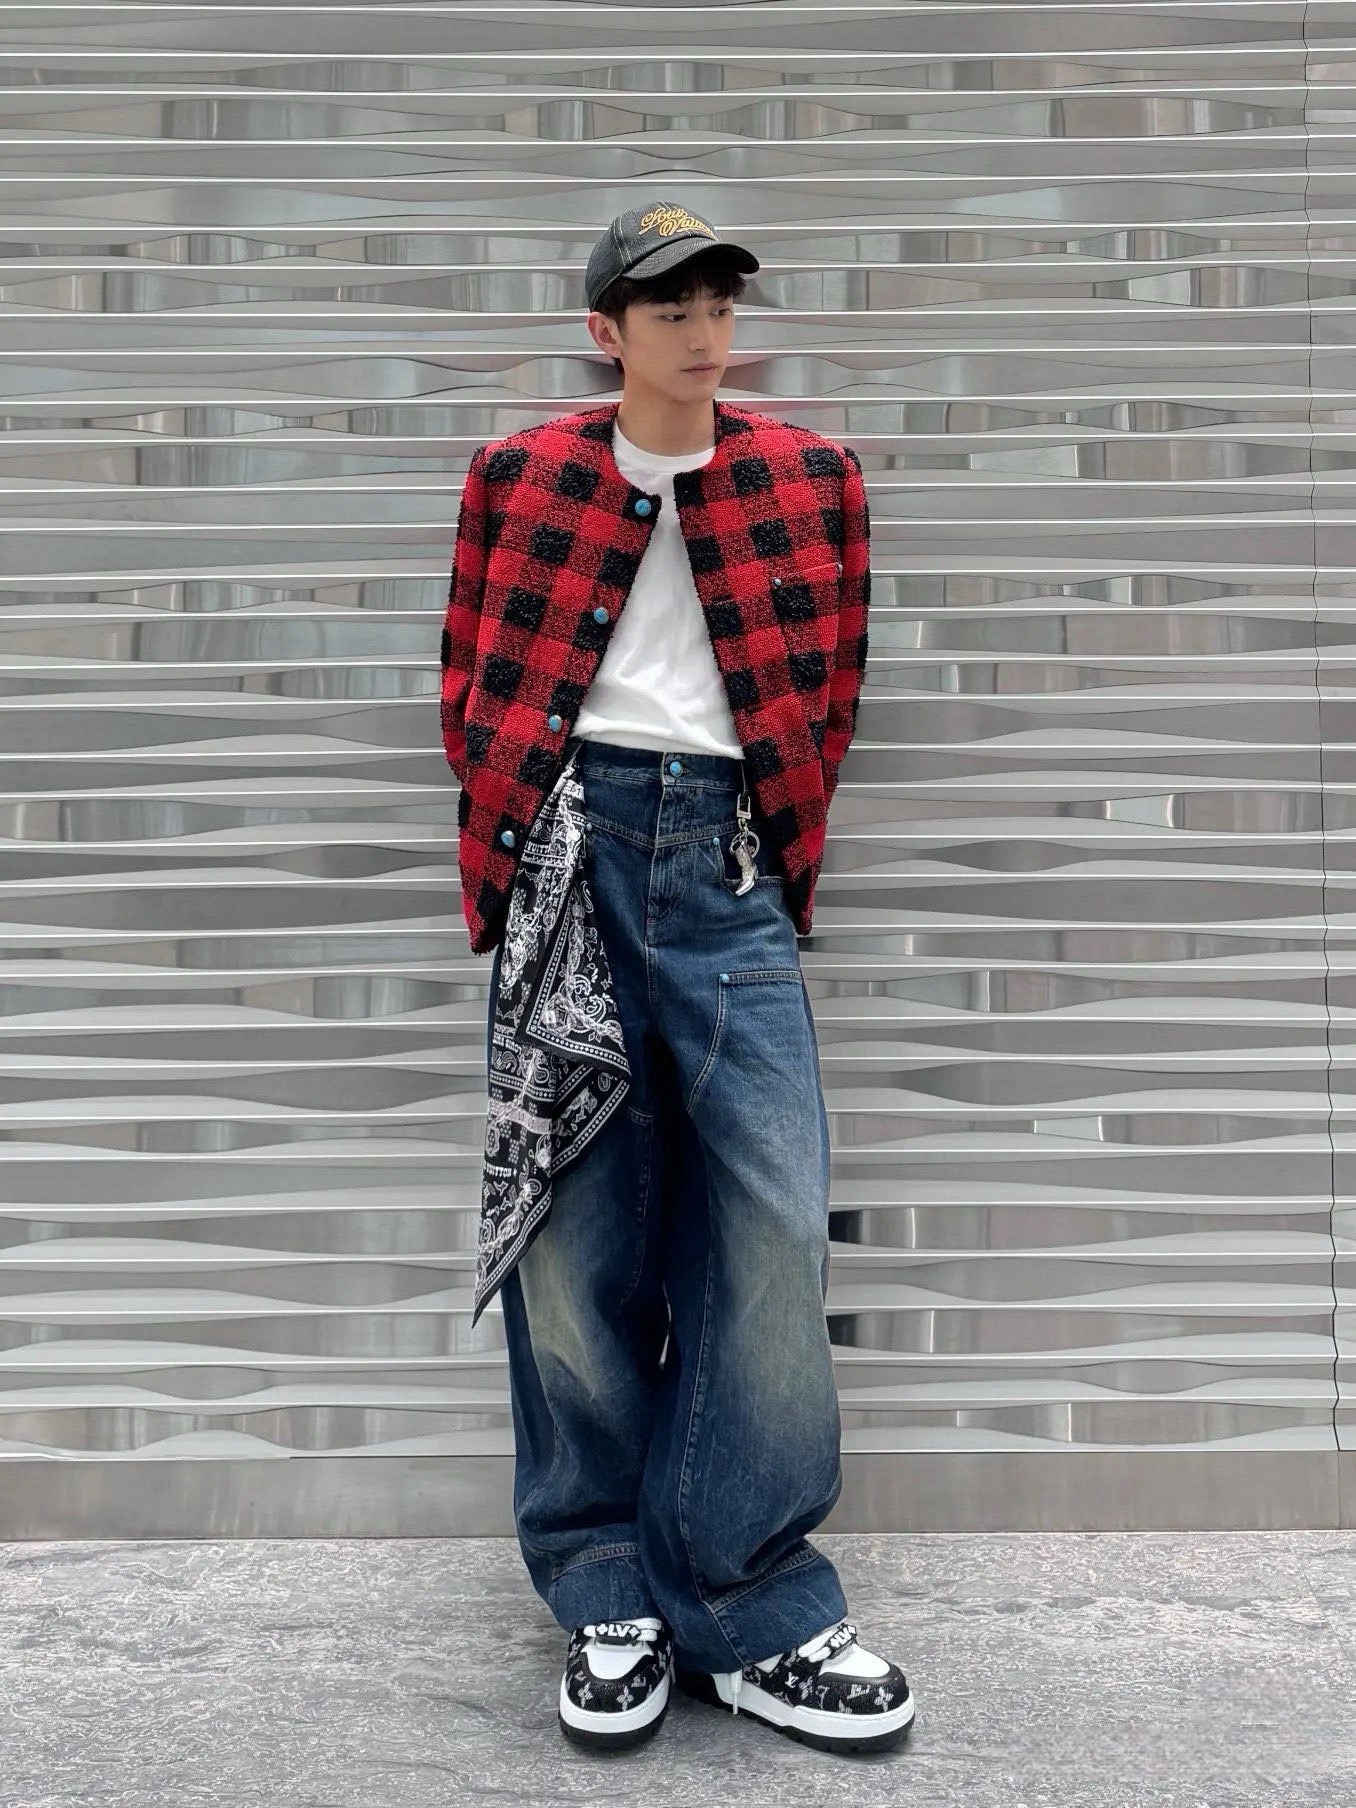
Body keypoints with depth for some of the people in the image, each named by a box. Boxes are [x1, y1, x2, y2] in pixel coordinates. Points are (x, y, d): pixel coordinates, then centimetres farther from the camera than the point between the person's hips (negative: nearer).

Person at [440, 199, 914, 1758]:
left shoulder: (809, 478, 14)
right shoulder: (518, 478, 11)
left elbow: (830, 688, 16)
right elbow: (472, 685, 14)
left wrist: (773, 841, 9)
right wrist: (516, 827, 4)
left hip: (727, 856, 1)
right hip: (569, 847, -1)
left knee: (774, 1215, -8)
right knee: (573, 1215, -1)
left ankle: (745, 1605, 5)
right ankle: (609, 1597, 14)